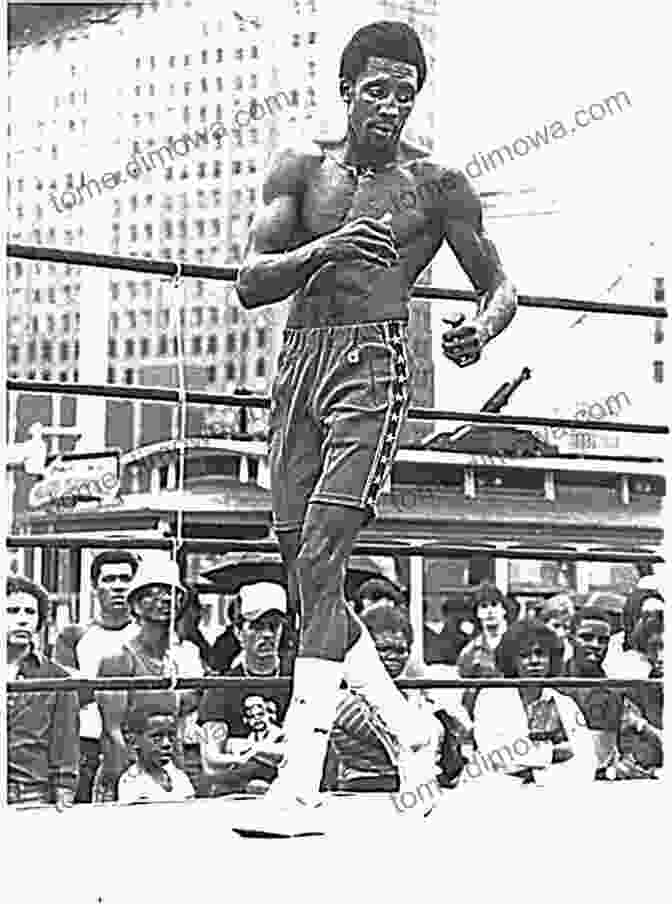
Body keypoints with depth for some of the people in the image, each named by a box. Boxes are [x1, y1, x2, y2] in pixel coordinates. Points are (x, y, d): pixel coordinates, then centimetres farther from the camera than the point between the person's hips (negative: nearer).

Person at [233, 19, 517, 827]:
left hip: (373, 364, -5)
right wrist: (323, 249, -15)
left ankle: (300, 778, -21)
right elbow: (250, 283, 3)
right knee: (302, 571, 3)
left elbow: (498, 284, 11)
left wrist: (482, 329, -13)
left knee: (319, 557, -19)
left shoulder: (435, 183, 6)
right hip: (297, 364, 5)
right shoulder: (302, 168, 12)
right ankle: (410, 732, 21)